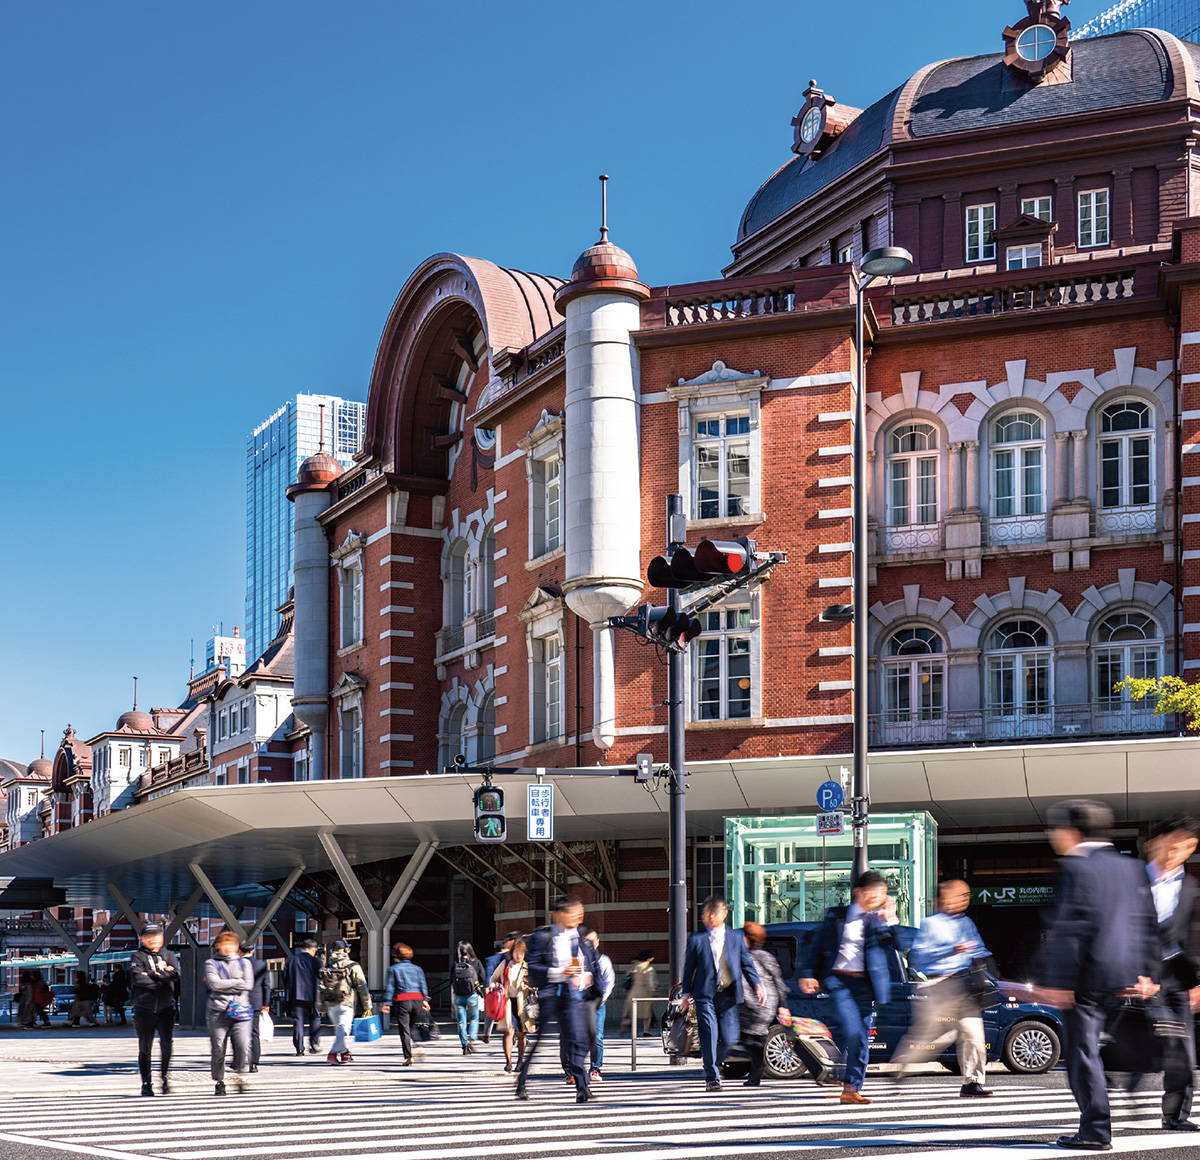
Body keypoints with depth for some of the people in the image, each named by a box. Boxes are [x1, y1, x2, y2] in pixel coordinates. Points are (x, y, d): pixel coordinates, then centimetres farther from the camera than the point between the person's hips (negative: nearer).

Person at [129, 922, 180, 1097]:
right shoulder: (137, 957, 4)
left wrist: (152, 975, -13)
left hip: (166, 1008, 1)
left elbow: (175, 974, -7)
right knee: (145, 1048, 3)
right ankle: (146, 1083, 14)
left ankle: (165, 1075, 3)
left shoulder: (169, 955, 11)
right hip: (144, 1008, -1)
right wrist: (163, 979, -10)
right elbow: (137, 978, -13)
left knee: (167, 1042, -15)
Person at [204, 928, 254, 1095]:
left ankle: (240, 1074, 2)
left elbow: (248, 984, 0)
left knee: (243, 1044, -16)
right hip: (218, 1011, -1)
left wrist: (224, 985, -5)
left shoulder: (244, 963, 15)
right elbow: (214, 983, -9)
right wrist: (237, 982, -3)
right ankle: (219, 1081, 11)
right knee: (218, 1048, -2)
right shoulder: (211, 963, 9)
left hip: (240, 1010, 1)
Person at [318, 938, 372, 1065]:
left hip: (331, 1005, 5)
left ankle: (344, 1053, 25)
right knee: (343, 1029, -5)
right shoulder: (353, 966, -3)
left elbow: (320, 989, 10)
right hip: (347, 1003, -4)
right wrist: (367, 1006, 0)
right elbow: (362, 987, -4)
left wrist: (321, 1007, 17)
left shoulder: (326, 967, 8)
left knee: (339, 1029, 19)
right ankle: (333, 1054, -19)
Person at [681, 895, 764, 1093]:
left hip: (728, 996, 2)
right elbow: (689, 967, 8)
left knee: (729, 1038, 0)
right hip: (705, 995, -2)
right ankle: (712, 1078, 2)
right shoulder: (696, 940, 6)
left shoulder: (736, 938, 13)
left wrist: (757, 984, 0)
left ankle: (713, 1064, 28)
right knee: (709, 1037, -7)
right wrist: (686, 993, 3)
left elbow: (747, 964, 14)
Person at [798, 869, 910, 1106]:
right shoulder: (838, 916, 7)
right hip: (839, 980, -3)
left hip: (865, 983, 3)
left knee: (862, 1038, 3)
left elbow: (898, 946, -2)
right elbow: (815, 945, 11)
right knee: (852, 1031, -19)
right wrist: (806, 974, 4)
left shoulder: (880, 919, 11)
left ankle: (851, 1088, 11)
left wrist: (890, 921, -13)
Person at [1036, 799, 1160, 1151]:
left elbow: (1070, 928, -17)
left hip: (1086, 975, -8)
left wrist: (1057, 980, -17)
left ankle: (1096, 1131, -1)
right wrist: (1147, 973, 17)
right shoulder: (1130, 867, 12)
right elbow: (1147, 923, 14)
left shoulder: (1075, 867, -12)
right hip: (1122, 975, 8)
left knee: (1082, 1050, -1)